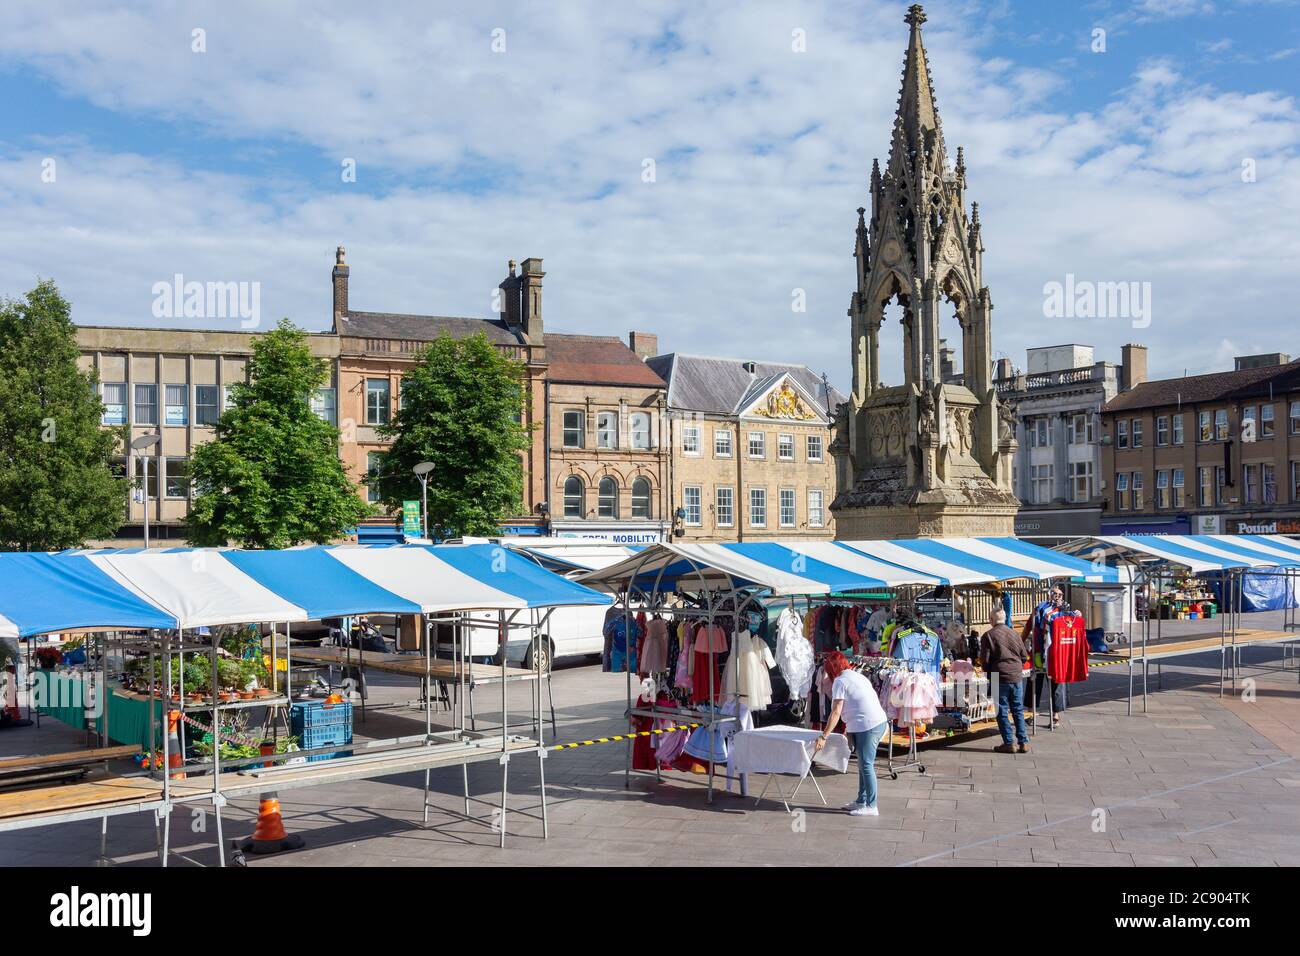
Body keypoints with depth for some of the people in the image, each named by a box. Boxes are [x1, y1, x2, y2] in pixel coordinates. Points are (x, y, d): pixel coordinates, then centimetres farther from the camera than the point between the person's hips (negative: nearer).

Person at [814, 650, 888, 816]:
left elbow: (836, 713, -13)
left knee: (866, 765, -3)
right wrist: (849, 729, 31)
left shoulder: (840, 681, -7)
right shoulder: (857, 676, 19)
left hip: (867, 726, -9)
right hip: (880, 722, 9)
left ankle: (871, 807, 1)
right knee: (864, 764, 17)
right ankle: (861, 801, 25)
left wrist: (824, 737, -12)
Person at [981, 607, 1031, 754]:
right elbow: (1024, 657, 9)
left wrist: (989, 674, 10)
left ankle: (1009, 743, 3)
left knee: (1002, 711, 4)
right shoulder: (1015, 634, 6)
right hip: (1017, 677, 4)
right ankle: (1023, 742, 10)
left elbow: (985, 659, -6)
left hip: (999, 677, -4)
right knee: (1018, 710, 11)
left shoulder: (988, 635, -5)